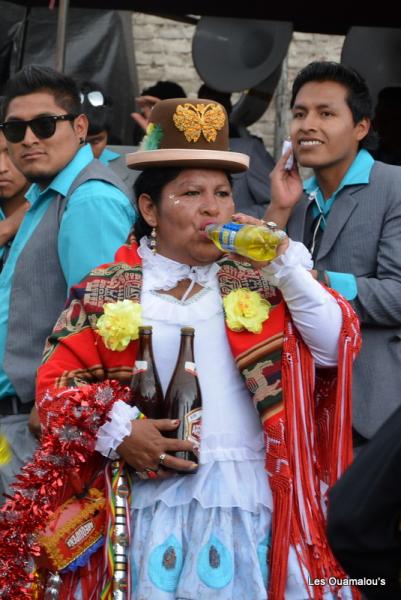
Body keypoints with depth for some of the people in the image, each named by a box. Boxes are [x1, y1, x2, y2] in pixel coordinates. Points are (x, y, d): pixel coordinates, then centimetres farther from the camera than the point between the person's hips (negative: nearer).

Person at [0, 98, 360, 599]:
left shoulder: (257, 284, 10)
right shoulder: (107, 292, 7)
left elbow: (336, 347, 0)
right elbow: (55, 383, 4)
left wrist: (284, 262, -4)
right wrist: (116, 431, -11)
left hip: (244, 501, 1)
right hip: (148, 498, -1)